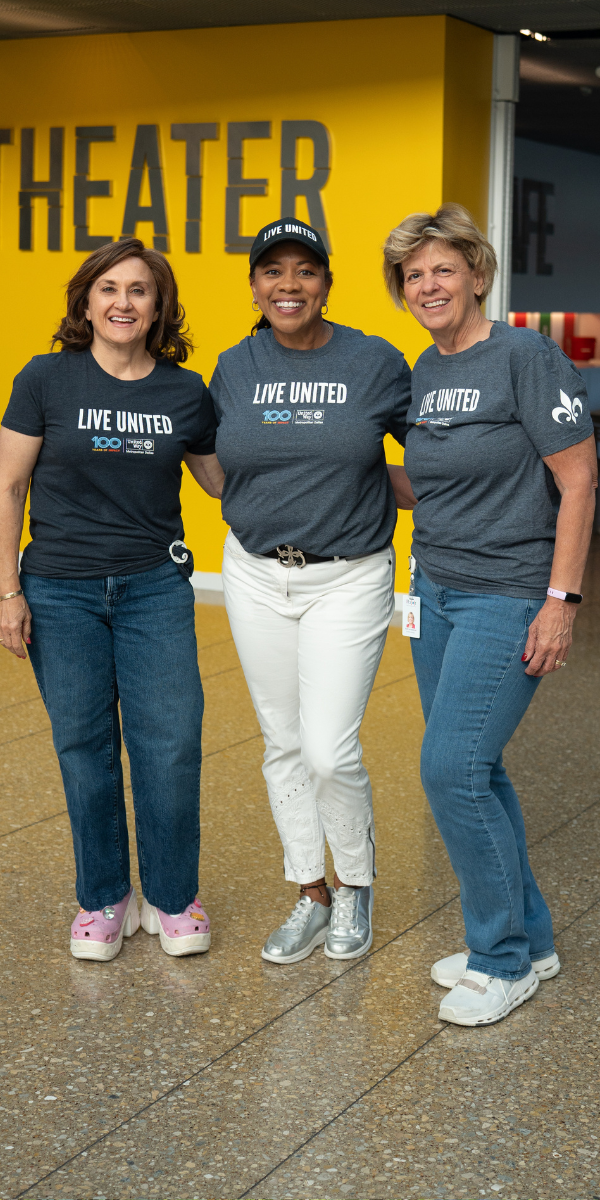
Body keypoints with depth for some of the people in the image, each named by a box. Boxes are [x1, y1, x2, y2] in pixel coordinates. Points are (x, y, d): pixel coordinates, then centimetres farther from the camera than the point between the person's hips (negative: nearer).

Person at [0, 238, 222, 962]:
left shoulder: (185, 392, 1)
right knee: (83, 746, 6)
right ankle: (104, 900, 22)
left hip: (155, 588, 1)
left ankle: (171, 899, 17)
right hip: (61, 591, -1)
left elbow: (223, 480, 14)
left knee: (171, 742, -2)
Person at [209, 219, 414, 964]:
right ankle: (311, 897, 26)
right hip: (256, 575, 4)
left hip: (349, 580, -3)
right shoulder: (234, 369, 3)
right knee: (283, 746, 10)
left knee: (329, 753, -9)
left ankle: (357, 886, 17)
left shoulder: (376, 363, -5)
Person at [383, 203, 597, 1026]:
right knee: (473, 771, 10)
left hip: (508, 597, -8)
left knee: (452, 768, -11)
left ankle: (506, 960, 5)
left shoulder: (525, 356, -13)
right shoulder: (423, 372, 10)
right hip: (437, 591, 8)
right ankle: (527, 938, 25)